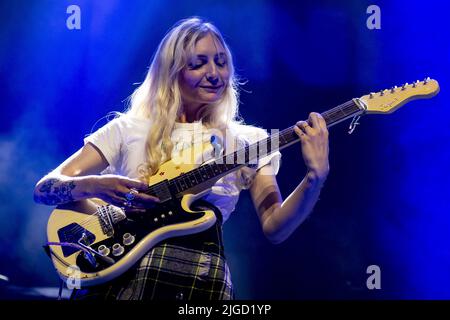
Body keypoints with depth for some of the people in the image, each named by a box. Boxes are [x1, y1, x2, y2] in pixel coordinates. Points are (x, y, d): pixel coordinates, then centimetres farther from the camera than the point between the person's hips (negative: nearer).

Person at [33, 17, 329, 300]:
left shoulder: (248, 141, 14)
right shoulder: (129, 129, 12)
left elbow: (275, 228, 3)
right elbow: (44, 189, 8)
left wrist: (316, 176, -13)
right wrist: (97, 186, -11)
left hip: (202, 280, 0)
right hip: (120, 274, 0)